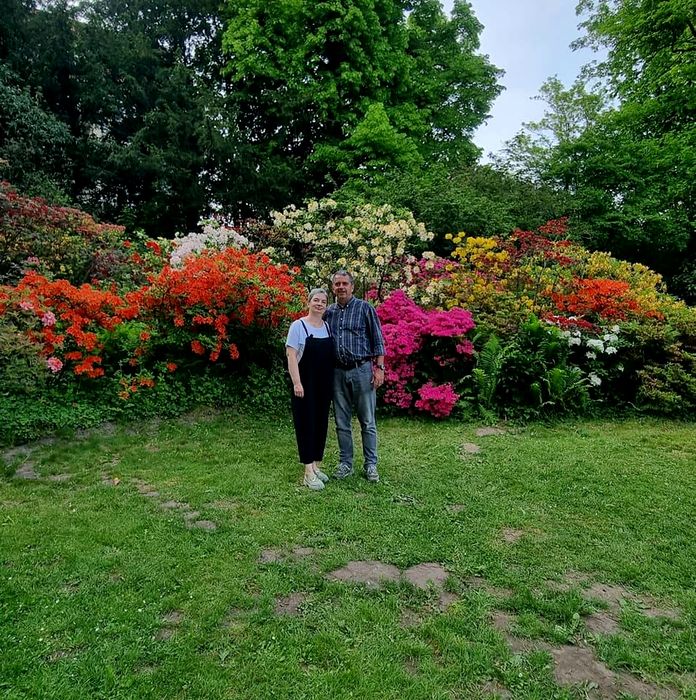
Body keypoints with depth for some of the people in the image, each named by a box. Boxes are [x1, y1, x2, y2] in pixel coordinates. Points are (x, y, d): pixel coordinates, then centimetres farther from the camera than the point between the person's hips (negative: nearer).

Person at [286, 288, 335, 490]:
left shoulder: (328, 327, 9)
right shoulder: (298, 326, -7)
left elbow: (331, 356, 14)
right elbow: (291, 356, -12)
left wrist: (333, 383, 9)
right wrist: (296, 383, -19)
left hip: (324, 384, 6)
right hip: (306, 383, -5)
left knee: (321, 423, 10)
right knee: (306, 423, -3)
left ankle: (316, 466, 22)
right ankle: (309, 473, 2)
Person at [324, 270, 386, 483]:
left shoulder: (365, 308, -1)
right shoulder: (328, 312, 10)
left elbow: (377, 341, -2)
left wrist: (379, 368, -9)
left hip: (361, 370, -4)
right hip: (338, 372, 4)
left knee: (367, 422, 4)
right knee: (342, 423, 10)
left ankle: (371, 465, 15)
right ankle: (345, 464, 22)